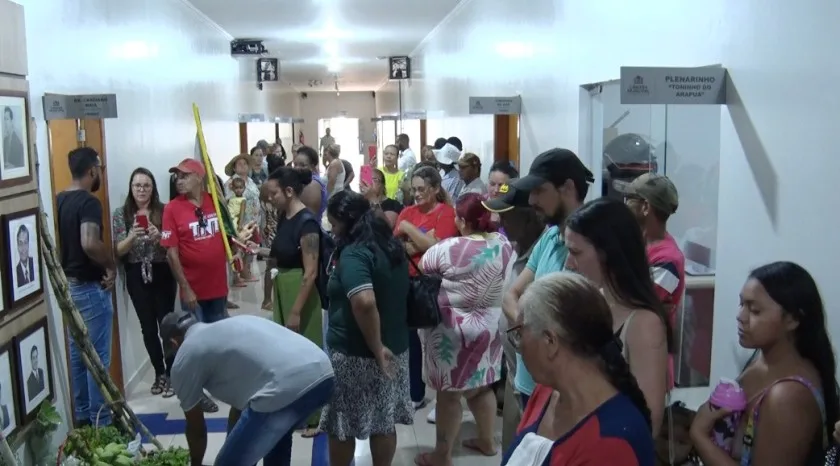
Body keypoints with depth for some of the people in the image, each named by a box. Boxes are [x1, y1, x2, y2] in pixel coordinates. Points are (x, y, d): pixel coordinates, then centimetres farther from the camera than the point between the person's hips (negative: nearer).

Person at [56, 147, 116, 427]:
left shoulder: (57, 201, 7)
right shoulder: (88, 202, -18)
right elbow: (90, 244, -32)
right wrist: (111, 265, -17)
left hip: (66, 285, 9)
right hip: (90, 288, -9)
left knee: (77, 355, 16)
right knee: (97, 357, -1)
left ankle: (82, 417, 26)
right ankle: (100, 422, 7)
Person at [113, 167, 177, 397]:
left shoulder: (163, 211, -2)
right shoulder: (120, 214, 1)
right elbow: (118, 251, -2)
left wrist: (158, 237, -23)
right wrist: (132, 236, -21)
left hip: (162, 274, -1)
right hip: (137, 277, 2)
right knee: (148, 327, 9)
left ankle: (171, 373, 13)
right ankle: (159, 372, 24)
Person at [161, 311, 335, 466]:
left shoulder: (184, 358, 16)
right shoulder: (231, 324, 36)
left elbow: (196, 428, 28)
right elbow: (239, 399, 44)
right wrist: (233, 447, 55)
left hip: (286, 388, -8)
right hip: (323, 373, 8)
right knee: (277, 433, 37)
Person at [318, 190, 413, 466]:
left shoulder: (353, 253, -20)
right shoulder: (393, 247, 6)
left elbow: (365, 302, -34)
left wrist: (376, 348, -24)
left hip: (354, 354, -8)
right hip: (395, 347, 8)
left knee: (341, 426, 10)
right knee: (384, 422, 16)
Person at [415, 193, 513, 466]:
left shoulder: (448, 249, -20)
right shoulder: (504, 244, -4)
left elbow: (423, 268, -4)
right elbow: (509, 283, 11)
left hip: (453, 330, -6)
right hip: (489, 326, 6)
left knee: (449, 394, 5)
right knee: (482, 386, 21)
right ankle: (487, 441, 35)